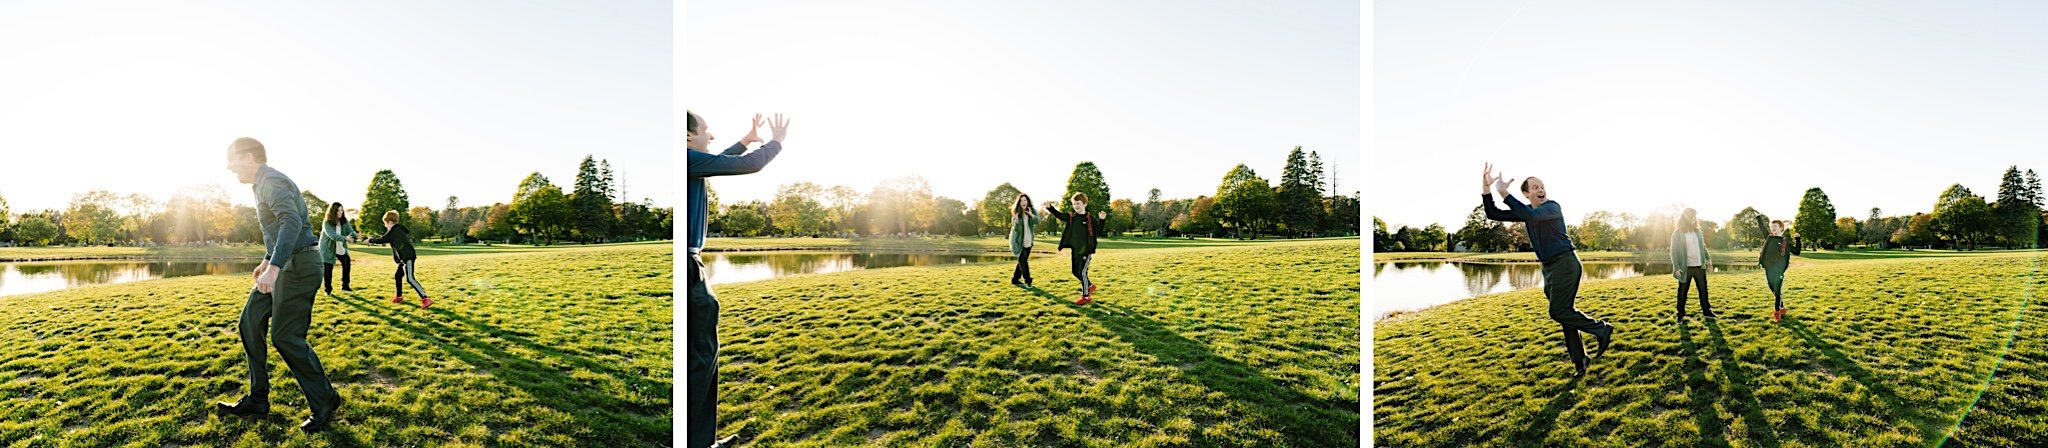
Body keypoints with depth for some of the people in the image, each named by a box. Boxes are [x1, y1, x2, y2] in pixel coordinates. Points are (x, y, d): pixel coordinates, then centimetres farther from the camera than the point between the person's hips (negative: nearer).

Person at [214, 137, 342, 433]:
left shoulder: (271, 182, -15)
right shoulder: (264, 183, 18)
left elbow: (291, 222, -31)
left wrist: (273, 267, -39)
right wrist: (267, 261, 38)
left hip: (297, 265, -11)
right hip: (283, 265, 11)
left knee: (286, 336, -8)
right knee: (251, 322, 11)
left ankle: (324, 403, 2)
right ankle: (257, 401, 16)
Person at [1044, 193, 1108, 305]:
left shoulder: (1091, 218, -6)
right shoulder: (1071, 217, 4)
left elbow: (1099, 233, -8)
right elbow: (1058, 214, -9)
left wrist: (1101, 220, -23)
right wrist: (1049, 207, -27)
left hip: (1087, 250, -6)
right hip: (1075, 250, 6)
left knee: (1082, 272, -7)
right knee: (1076, 272, 13)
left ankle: (1086, 296, 5)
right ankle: (1090, 285, 37)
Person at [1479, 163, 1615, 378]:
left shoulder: (1552, 207, -11)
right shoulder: (1526, 211, 10)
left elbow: (1533, 216, -33)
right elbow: (1493, 214, 5)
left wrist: (1504, 194, -34)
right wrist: (1485, 188, -10)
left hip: (1565, 263, -7)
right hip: (1549, 267, 7)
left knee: (1558, 311, -13)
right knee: (1564, 312, 7)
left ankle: (1602, 329, 2)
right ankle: (1579, 360, 13)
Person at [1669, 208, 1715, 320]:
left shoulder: (1697, 231, 9)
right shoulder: (1677, 233, -7)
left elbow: (1703, 247, 17)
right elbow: (1673, 252, -8)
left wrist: (1708, 259, 5)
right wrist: (1676, 267, -14)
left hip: (1699, 266, 5)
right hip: (1686, 268, -5)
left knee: (1703, 289, 11)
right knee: (1682, 291, 3)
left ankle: (1706, 311, 22)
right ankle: (1680, 314, 12)